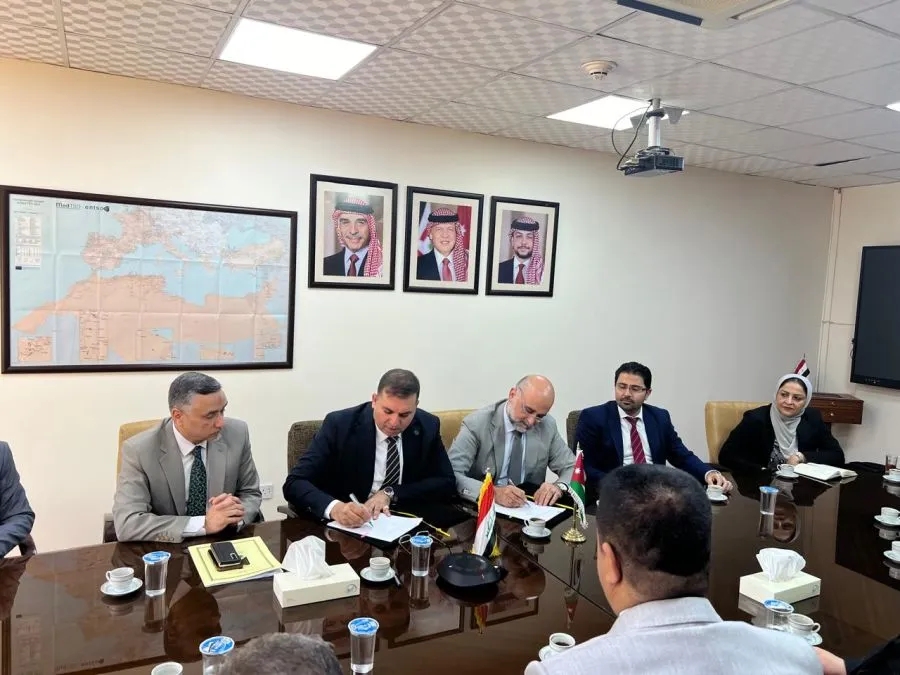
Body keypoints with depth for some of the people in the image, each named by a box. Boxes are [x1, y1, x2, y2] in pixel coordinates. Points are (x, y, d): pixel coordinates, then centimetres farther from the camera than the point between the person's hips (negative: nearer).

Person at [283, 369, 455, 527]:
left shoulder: (428, 426, -5)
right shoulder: (339, 424, -14)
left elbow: (446, 482, -2)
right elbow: (295, 483, -18)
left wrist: (390, 493, -16)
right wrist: (335, 507, -38)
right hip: (344, 527, -1)